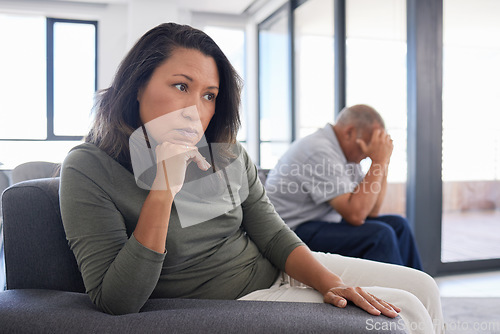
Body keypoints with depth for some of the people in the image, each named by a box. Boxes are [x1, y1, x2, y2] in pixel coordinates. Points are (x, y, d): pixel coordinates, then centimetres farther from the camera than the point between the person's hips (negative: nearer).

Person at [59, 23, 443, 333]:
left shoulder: (228, 155, -2)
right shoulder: (89, 170, -16)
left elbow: (274, 235, 2)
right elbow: (117, 302, -22)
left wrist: (331, 282, -15)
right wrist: (163, 188, -32)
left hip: (277, 269, 6)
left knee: (421, 286, 5)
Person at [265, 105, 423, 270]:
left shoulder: (346, 152, 9)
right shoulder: (320, 151, -21)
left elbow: (372, 211, 8)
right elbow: (355, 214, -27)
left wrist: (383, 163, 0)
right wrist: (378, 161, -20)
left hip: (325, 224, 10)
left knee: (397, 224, 6)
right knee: (379, 234, -23)